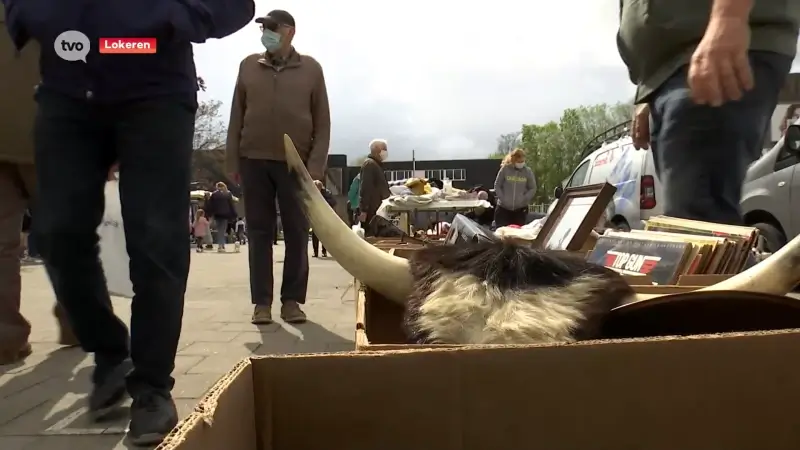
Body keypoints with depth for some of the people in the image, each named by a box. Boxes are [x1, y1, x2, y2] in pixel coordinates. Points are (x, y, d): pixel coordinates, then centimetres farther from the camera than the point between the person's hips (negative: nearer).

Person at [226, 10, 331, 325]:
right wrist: (233, 160, 4)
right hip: (254, 160, 2)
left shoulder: (310, 69, 6)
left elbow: (322, 122, 2)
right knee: (259, 232, 3)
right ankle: (262, 302, 8)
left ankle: (292, 300, 10)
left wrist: (316, 166, -7)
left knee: (297, 233, 0)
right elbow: (236, 117, 10)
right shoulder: (248, 66, 10)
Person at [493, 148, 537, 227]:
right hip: (503, 208, -1)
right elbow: (497, 186, 3)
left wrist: (524, 199, -7)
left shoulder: (528, 171, 0)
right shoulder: (505, 169, -3)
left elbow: (533, 189, 6)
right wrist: (502, 198, -7)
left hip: (520, 209, 1)